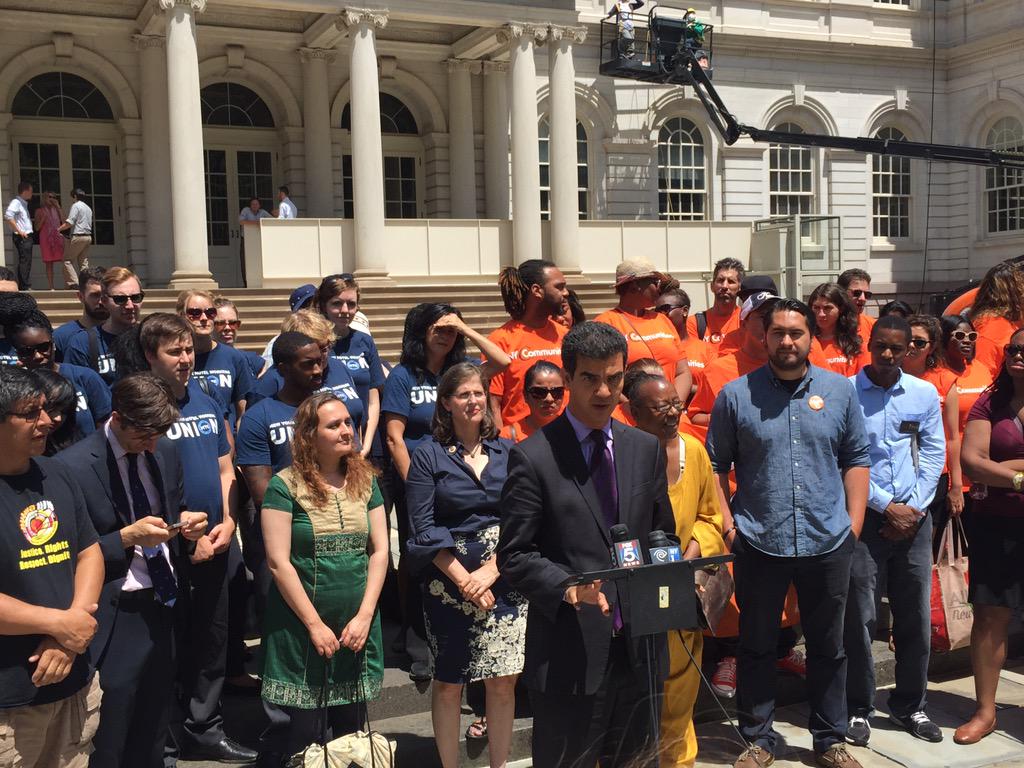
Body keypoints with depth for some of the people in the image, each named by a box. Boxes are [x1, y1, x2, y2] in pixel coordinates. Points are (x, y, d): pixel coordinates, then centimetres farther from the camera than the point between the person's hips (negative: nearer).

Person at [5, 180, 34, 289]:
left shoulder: (23, 203, 20)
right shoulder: (16, 202, -10)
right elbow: (8, 216, -23)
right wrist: (19, 231, -20)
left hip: (27, 236, 10)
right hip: (22, 237, -10)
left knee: (27, 262, 10)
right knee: (24, 261, -11)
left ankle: (26, 287, 13)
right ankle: (24, 287, -12)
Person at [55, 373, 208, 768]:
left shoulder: (165, 455, 5)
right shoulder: (74, 466, -15)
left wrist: (185, 526, -4)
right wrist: (126, 537, -23)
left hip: (164, 609, 6)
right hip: (115, 620, -6)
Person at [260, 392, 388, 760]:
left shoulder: (365, 481, 6)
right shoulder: (285, 486, -8)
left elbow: (380, 551, 4)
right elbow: (279, 562, -11)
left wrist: (364, 615, -5)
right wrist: (315, 624, -11)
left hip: (357, 625, 4)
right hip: (301, 627, -4)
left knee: (351, 730, 12)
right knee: (300, 736, 5)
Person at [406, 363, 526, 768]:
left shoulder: (507, 451, 6)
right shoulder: (428, 455, 0)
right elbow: (423, 528, -6)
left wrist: (490, 571, -11)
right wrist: (463, 578, -13)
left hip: (505, 579, 2)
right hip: (449, 581, -2)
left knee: (504, 682, 4)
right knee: (448, 683, 5)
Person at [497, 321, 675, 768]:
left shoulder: (647, 449, 8)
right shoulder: (533, 457, -8)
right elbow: (514, 555, -8)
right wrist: (567, 588, -23)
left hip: (639, 647, 5)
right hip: (571, 652, -4)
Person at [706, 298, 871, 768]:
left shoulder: (840, 390, 3)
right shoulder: (736, 394, -2)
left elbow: (856, 458, 8)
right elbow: (716, 463, 1)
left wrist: (854, 522, 2)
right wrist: (726, 521, -7)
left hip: (828, 542, 2)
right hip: (757, 544, -1)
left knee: (828, 647, 14)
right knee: (757, 647, 10)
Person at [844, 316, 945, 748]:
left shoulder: (925, 394, 6)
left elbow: (934, 455, 7)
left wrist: (913, 508, -5)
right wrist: (887, 506, -9)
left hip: (913, 517, 3)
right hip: (862, 516, -3)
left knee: (916, 616, 9)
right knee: (860, 616, 0)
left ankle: (909, 705, 25)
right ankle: (859, 709, 13)